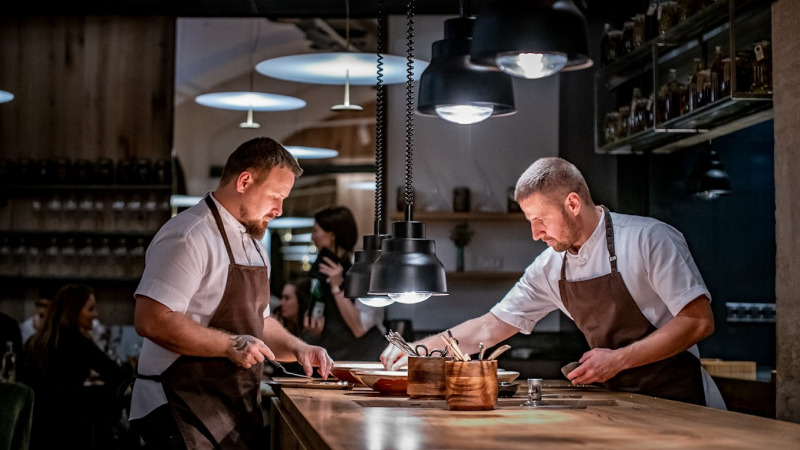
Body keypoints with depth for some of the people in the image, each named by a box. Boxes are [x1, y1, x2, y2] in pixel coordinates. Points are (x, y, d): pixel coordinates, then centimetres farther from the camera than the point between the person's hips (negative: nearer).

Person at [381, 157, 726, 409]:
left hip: (678, 400, -5)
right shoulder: (549, 268, 7)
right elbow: (491, 327, 13)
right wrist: (418, 349, 6)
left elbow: (698, 321, -14)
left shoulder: (648, 239, -11)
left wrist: (619, 359, -18)